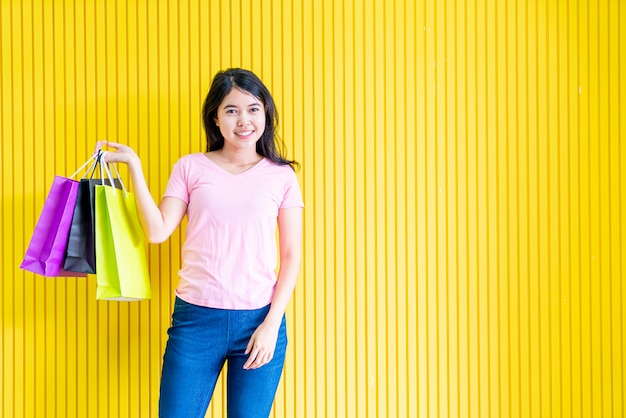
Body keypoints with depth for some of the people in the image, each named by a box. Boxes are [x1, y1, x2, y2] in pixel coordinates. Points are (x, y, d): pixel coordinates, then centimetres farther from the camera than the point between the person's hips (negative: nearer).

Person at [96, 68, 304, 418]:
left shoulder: (281, 176, 4)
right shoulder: (191, 168, 6)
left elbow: (292, 257, 2)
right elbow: (157, 231, -4)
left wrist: (272, 324, -6)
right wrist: (133, 165, -5)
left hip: (258, 319, 0)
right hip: (196, 318, 1)